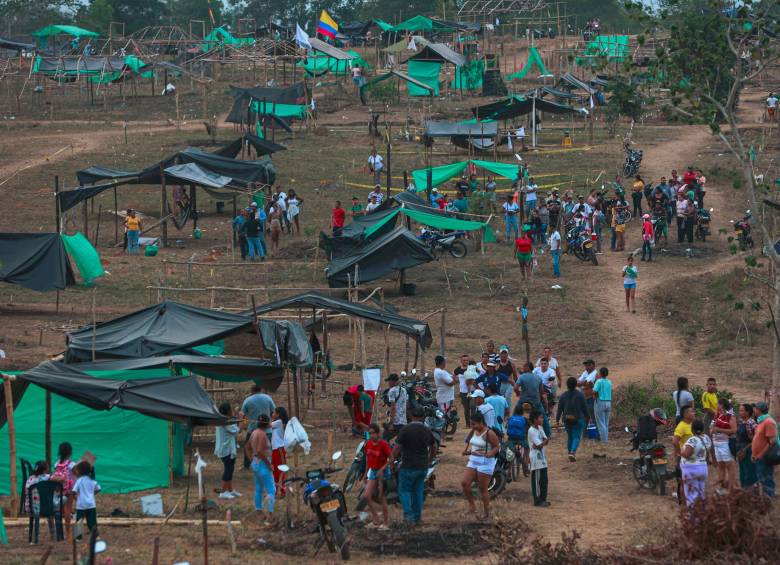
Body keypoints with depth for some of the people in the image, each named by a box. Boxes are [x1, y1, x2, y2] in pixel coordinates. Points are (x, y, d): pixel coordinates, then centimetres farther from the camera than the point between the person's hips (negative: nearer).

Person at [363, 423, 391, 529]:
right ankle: (375, 520, 11)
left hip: (383, 472, -6)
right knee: (367, 496, -1)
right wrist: (366, 473, 17)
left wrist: (382, 469, -24)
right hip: (373, 472, 6)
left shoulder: (383, 444, -16)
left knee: (382, 498, -1)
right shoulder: (368, 444, 3)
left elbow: (391, 459, -16)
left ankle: (385, 523, 10)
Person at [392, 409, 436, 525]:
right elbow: (433, 448, 16)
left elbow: (397, 448, -14)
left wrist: (392, 460, 1)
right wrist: (429, 460, 32)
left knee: (404, 491, 7)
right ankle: (417, 517, 18)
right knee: (418, 491, 15)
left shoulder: (405, 429, -13)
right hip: (423, 467, 4)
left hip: (408, 466, -4)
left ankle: (409, 515, -6)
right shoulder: (427, 431, 3)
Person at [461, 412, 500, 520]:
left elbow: (497, 446, -13)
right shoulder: (474, 431, 7)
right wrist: (468, 450, 5)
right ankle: (471, 505, 12)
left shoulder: (489, 433, -15)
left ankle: (486, 513, 15)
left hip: (485, 463, -7)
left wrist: (489, 454, -29)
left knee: (483, 489, 1)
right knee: (464, 483, -7)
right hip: (473, 461, 7)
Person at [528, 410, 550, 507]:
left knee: (544, 480, 13)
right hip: (536, 459, -9)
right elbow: (539, 445, -20)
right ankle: (537, 500, 3)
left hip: (542, 458, 9)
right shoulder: (532, 431, -17)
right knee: (537, 480, -2)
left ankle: (543, 499, 21)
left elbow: (546, 440, 3)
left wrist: (541, 444, -15)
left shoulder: (540, 428, 10)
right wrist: (545, 442, -4)